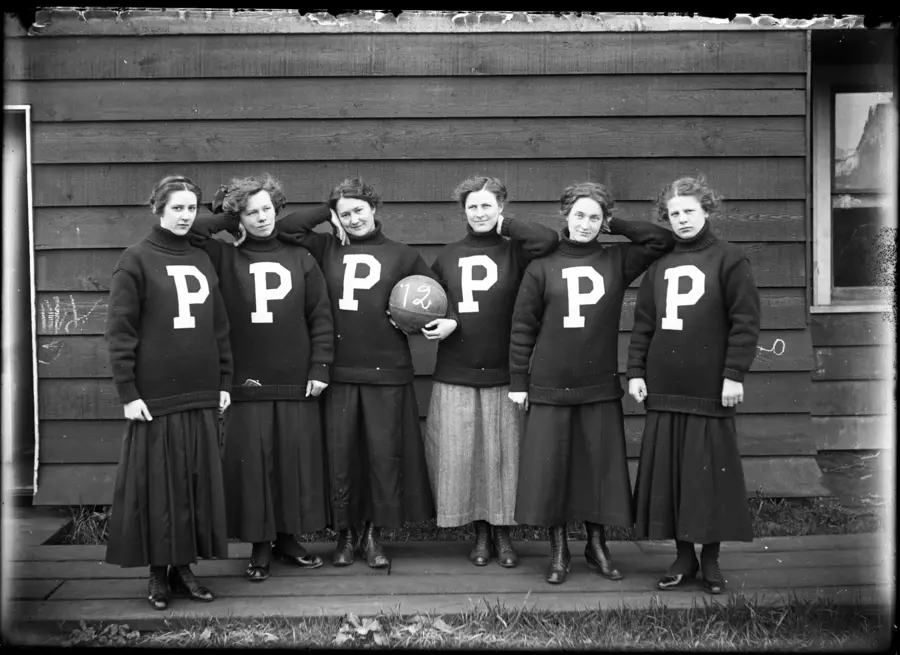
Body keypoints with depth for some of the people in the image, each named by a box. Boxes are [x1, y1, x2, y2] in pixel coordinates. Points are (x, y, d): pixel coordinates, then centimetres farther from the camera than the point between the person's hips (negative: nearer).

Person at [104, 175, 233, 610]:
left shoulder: (201, 260, 13)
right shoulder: (136, 260, -3)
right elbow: (119, 331, -7)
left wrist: (224, 381, 10)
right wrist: (127, 391, -12)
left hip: (201, 395, 5)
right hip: (155, 396, -5)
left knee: (197, 483, 7)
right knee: (158, 485, 1)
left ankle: (184, 566, 17)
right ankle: (158, 572, 13)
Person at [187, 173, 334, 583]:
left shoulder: (300, 259, 8)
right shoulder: (226, 259, 6)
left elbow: (321, 318, 5)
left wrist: (319, 368, -2)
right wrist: (228, 220, 1)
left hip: (296, 384, 1)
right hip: (247, 384, -1)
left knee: (297, 462, 5)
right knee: (252, 465, 1)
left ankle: (288, 539, 21)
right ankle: (260, 546, 15)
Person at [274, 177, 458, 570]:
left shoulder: (401, 255, 9)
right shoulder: (327, 249, 11)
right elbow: (284, 228, 3)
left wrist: (449, 321, -5)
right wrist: (327, 215, 6)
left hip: (387, 373, -1)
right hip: (338, 372, 1)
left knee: (385, 454, 2)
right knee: (340, 454, 5)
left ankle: (373, 534, 18)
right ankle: (345, 533, 21)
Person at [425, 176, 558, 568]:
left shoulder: (515, 251, 1)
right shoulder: (448, 257, 10)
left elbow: (549, 239, -19)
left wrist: (504, 225, -7)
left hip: (504, 374, -2)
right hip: (455, 376, 2)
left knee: (503, 455, 5)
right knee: (461, 455, 5)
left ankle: (503, 533, 22)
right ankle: (481, 532, 21)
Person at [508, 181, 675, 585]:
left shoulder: (616, 261, 5)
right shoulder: (543, 266, 1)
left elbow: (663, 240, 0)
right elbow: (523, 326, 2)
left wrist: (614, 226, 1)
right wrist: (518, 381, 1)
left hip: (600, 388, 1)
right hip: (549, 388, -1)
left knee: (600, 468, 6)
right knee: (549, 469, 3)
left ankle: (597, 546, 23)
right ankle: (558, 550, 17)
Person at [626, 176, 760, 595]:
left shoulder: (728, 259, -1)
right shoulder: (659, 265, 14)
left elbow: (746, 321, -6)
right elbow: (643, 323, 14)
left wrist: (734, 375, -12)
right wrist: (635, 371, 6)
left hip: (710, 389, -4)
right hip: (664, 391, 4)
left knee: (710, 475, 1)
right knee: (668, 475, 6)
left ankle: (711, 559, 15)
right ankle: (683, 556, 18)